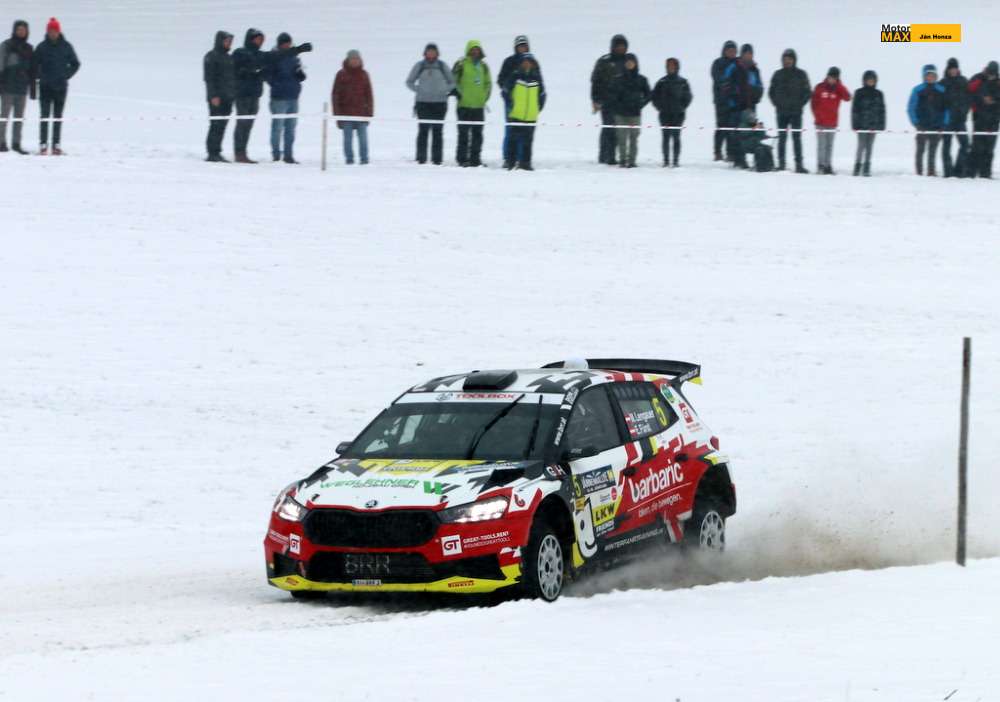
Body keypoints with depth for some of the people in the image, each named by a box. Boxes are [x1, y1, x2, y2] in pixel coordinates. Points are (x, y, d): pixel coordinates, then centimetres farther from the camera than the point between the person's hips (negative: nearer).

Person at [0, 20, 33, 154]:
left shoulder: (28, 48, 12)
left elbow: (31, 71, 15)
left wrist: (33, 88, 13)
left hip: (22, 87, 5)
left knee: (19, 117, 6)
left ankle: (16, 144, 11)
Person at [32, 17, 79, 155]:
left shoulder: (66, 46, 1)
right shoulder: (42, 47, -1)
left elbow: (75, 64, 9)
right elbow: (34, 65, 6)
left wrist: (65, 76, 0)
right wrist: (40, 77, -3)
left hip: (61, 86, 1)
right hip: (45, 87, -1)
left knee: (58, 117, 4)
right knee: (44, 116, -4)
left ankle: (56, 144, 7)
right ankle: (43, 144, -3)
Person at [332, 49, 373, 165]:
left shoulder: (363, 74, 7)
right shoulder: (341, 75, 1)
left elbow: (369, 94, 10)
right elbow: (335, 95, 2)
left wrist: (369, 111, 4)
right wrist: (337, 113, -3)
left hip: (361, 112, 1)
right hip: (346, 113, -1)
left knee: (363, 137, -1)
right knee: (348, 138, 1)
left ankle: (364, 159, 5)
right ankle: (349, 159, 7)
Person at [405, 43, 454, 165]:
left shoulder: (442, 66, 6)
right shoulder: (419, 66, 5)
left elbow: (452, 82, 15)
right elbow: (409, 82, 14)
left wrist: (444, 91, 0)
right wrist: (418, 90, 1)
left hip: (439, 103, 0)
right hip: (423, 103, 0)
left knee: (437, 131, -1)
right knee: (423, 130, -4)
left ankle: (437, 158, 0)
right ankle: (421, 158, -2)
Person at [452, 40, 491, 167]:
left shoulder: (483, 66, 13)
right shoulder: (461, 64, -4)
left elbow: (488, 83, 20)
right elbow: (453, 80, -4)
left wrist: (485, 97, 10)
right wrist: (459, 94, -8)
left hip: (479, 105, 5)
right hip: (464, 105, -5)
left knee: (477, 133, 7)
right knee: (464, 133, -4)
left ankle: (475, 158, 13)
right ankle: (462, 159, 0)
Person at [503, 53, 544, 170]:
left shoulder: (537, 78, 6)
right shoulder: (515, 77, -1)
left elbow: (542, 95, 15)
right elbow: (506, 91, 4)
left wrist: (538, 109, 8)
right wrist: (510, 106, 0)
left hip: (531, 117, 2)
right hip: (515, 116, -2)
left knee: (528, 141, 5)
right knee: (513, 139, -1)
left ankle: (525, 162, 11)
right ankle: (510, 161, 4)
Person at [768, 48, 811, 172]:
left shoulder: (801, 75, 2)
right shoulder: (778, 75, 7)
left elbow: (808, 92, 5)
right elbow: (771, 91, 14)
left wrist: (800, 104, -4)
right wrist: (777, 103, 3)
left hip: (796, 112, -2)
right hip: (781, 113, 2)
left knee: (796, 138, -4)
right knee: (782, 138, 3)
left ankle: (799, 164, -5)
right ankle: (781, 163, 6)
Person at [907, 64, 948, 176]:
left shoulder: (941, 91, 7)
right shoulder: (918, 90, 0)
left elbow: (946, 108, 8)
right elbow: (911, 108, 0)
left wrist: (944, 124, -2)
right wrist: (916, 123, -9)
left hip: (937, 127, 2)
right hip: (922, 126, -2)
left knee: (933, 150, 5)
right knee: (920, 149, 0)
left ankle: (931, 171, 9)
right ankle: (919, 172, 3)